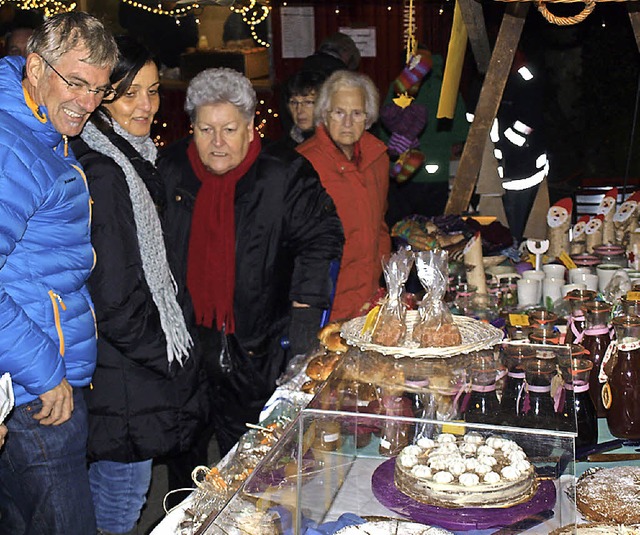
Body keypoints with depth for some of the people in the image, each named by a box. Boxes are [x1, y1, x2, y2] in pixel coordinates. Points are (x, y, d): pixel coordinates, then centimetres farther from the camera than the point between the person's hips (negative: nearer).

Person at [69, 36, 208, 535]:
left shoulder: (133, 157, 9)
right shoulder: (102, 173, -22)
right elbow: (112, 300, -23)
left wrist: (169, 341, 14)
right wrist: (164, 355, -11)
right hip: (122, 379, -10)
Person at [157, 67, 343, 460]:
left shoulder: (285, 174, -8)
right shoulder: (169, 171, 1)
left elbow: (321, 238, -5)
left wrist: (305, 310, -12)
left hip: (253, 347, -2)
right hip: (182, 341, 3)